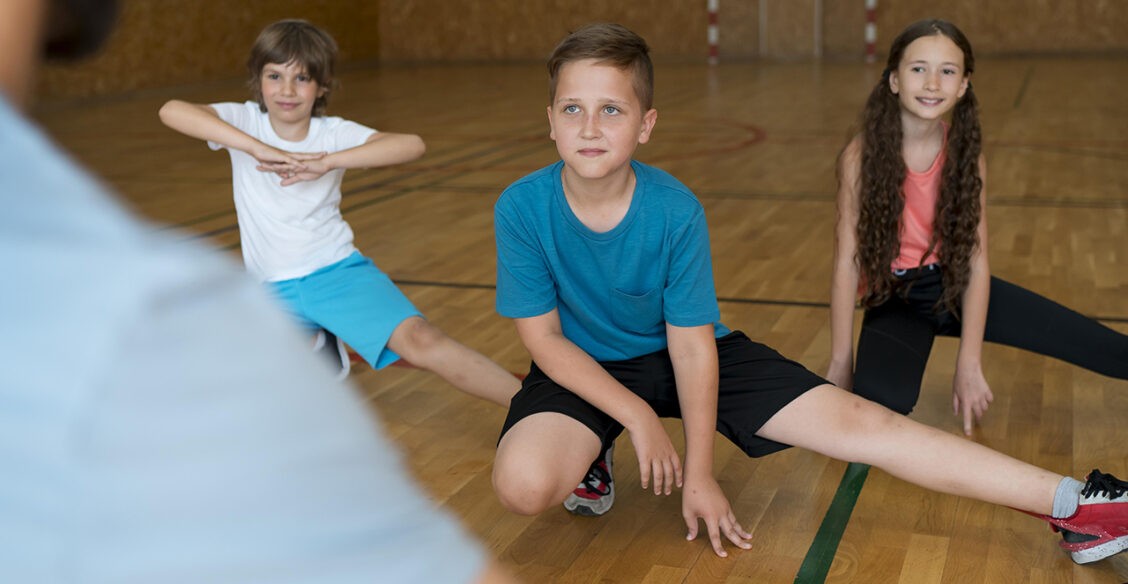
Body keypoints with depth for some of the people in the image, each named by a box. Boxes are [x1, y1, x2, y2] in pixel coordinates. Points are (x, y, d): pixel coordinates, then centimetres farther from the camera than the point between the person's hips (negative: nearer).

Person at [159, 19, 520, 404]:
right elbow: (171, 111, -26)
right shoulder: (244, 121, -5)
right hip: (273, 289, 2)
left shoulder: (333, 133, -7)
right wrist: (258, 148, -34)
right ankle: (320, 348, 29)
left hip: (337, 271, -2)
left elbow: (411, 145, -25)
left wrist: (326, 162, -33)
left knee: (420, 340, -26)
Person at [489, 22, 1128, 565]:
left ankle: (1071, 503, -8)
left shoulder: (676, 211, -22)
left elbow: (692, 345, -16)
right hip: (584, 368, 0)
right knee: (524, 483, -32)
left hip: (683, 351, 0)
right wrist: (638, 417, -18)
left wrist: (699, 475, -13)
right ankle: (588, 454, 4)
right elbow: (543, 337, -13)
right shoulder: (522, 208, -21)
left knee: (853, 422, -12)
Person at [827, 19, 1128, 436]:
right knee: (879, 401, -34)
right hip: (894, 298, -3)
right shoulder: (863, 155, -17)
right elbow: (847, 263, -16)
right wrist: (840, 365, -17)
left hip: (955, 287, 3)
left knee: (1094, 346, -5)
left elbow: (977, 263, -10)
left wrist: (969, 364, -18)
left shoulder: (965, 153, -7)